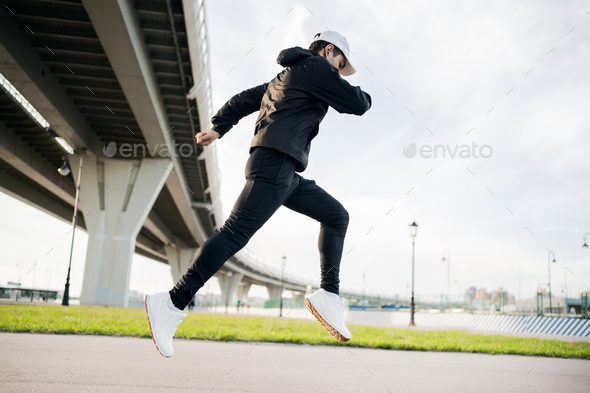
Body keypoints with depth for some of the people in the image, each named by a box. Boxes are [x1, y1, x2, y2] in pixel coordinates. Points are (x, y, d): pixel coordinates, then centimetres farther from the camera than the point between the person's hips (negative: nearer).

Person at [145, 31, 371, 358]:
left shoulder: (285, 77, 30)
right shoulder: (315, 66, 3)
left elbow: (242, 101, 28)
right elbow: (356, 105, 1)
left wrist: (218, 129, 25)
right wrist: (362, 95, 22)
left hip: (286, 174, 10)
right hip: (274, 163, -10)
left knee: (336, 215, 11)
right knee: (235, 234, -16)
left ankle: (329, 295, 4)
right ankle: (172, 304, -15)